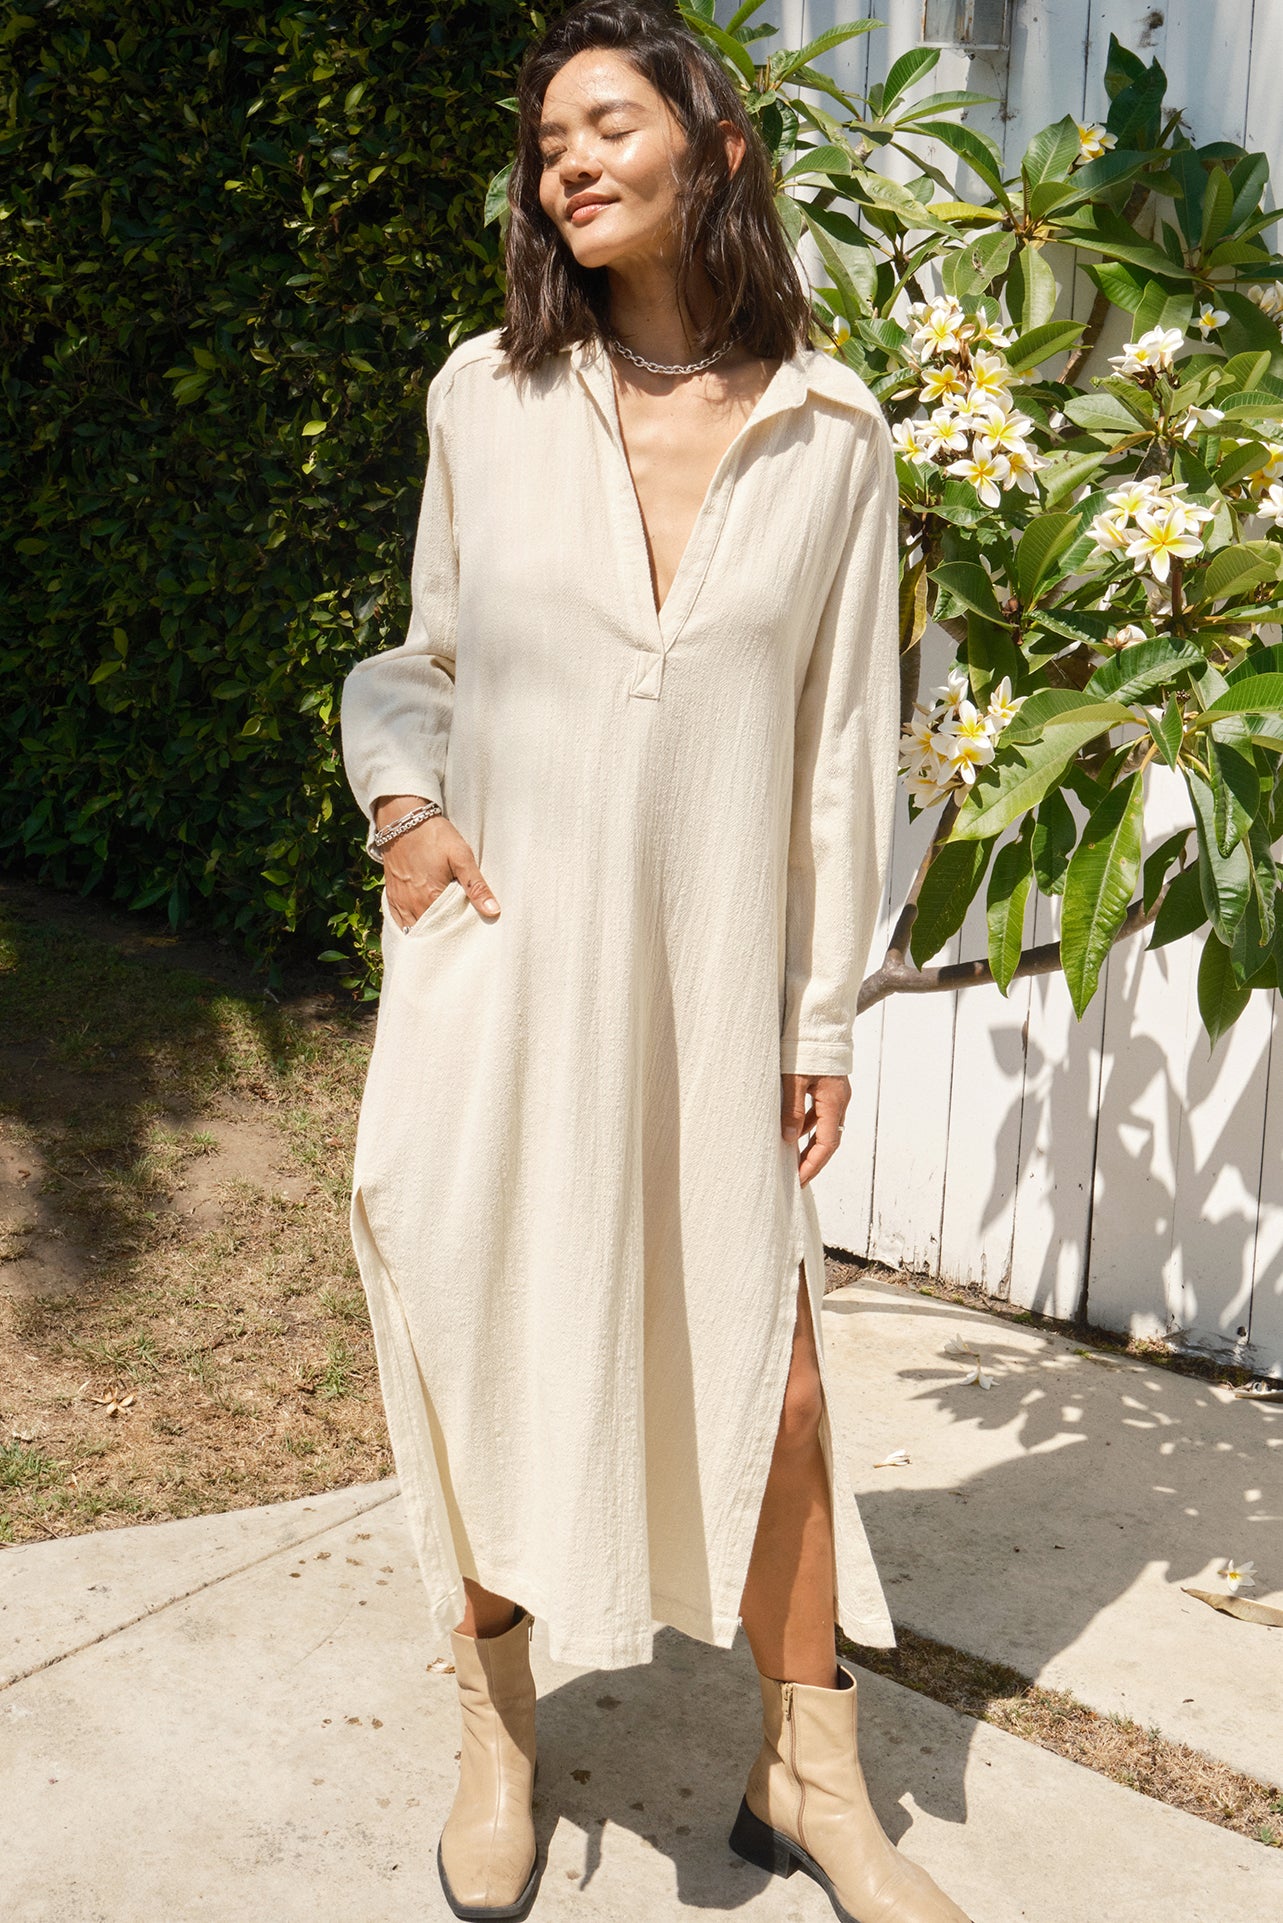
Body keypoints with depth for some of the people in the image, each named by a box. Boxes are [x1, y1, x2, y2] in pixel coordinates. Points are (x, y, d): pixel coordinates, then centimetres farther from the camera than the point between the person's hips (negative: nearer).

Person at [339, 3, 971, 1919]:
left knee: (772, 1381, 3)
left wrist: (825, 1012, 2)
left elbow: (842, 739, 3)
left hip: (703, 975, 0)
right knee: (492, 1357, 8)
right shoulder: (487, 396, 3)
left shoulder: (828, 434, 0)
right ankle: (498, 1738, 32)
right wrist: (399, 793, -6)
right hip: (496, 952, 1)